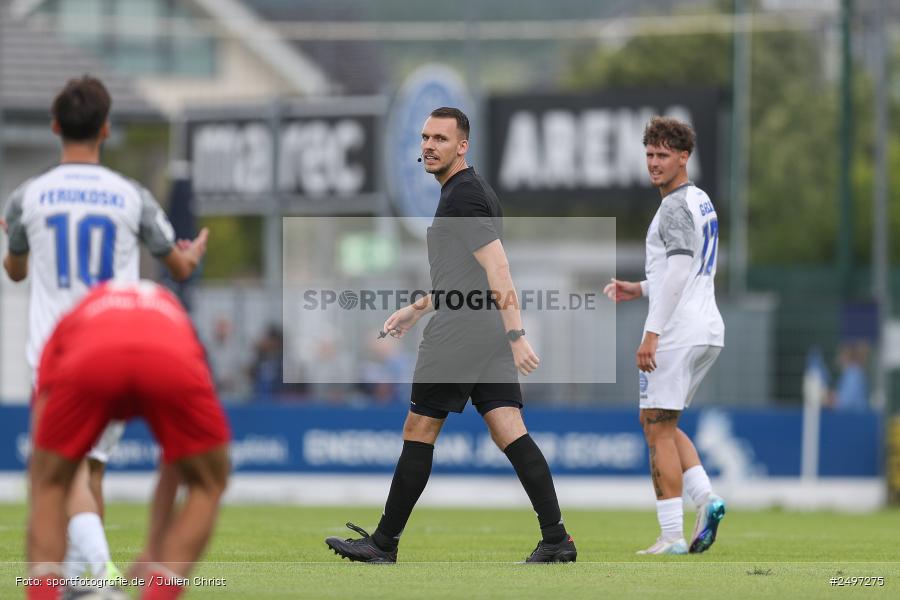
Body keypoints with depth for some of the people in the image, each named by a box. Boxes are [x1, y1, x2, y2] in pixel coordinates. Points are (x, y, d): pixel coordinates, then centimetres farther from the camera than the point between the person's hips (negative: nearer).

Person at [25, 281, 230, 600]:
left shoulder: (69, 324, 43)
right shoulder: (173, 313, 47)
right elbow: (174, 466, 51)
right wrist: (156, 547, 60)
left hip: (90, 359, 0)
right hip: (170, 358, 1)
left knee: (51, 483, 26)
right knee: (208, 483, 27)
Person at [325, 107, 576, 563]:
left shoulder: (461, 196, -13)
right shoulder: (477, 191, 19)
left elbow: (497, 268, -21)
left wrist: (515, 333, -27)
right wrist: (417, 309, 31)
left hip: (458, 334, -9)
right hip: (493, 333, 9)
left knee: (418, 432, 1)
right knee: (510, 432, 1)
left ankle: (384, 542, 9)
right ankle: (556, 538, -10)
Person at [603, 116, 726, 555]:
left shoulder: (676, 207, -13)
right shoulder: (702, 202, 18)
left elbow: (679, 272, -22)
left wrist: (652, 332, -23)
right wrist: (641, 289, 21)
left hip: (677, 333, -10)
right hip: (707, 331, 10)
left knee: (659, 429, -5)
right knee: (658, 422, 19)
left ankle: (671, 536, -7)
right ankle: (705, 496, 1)